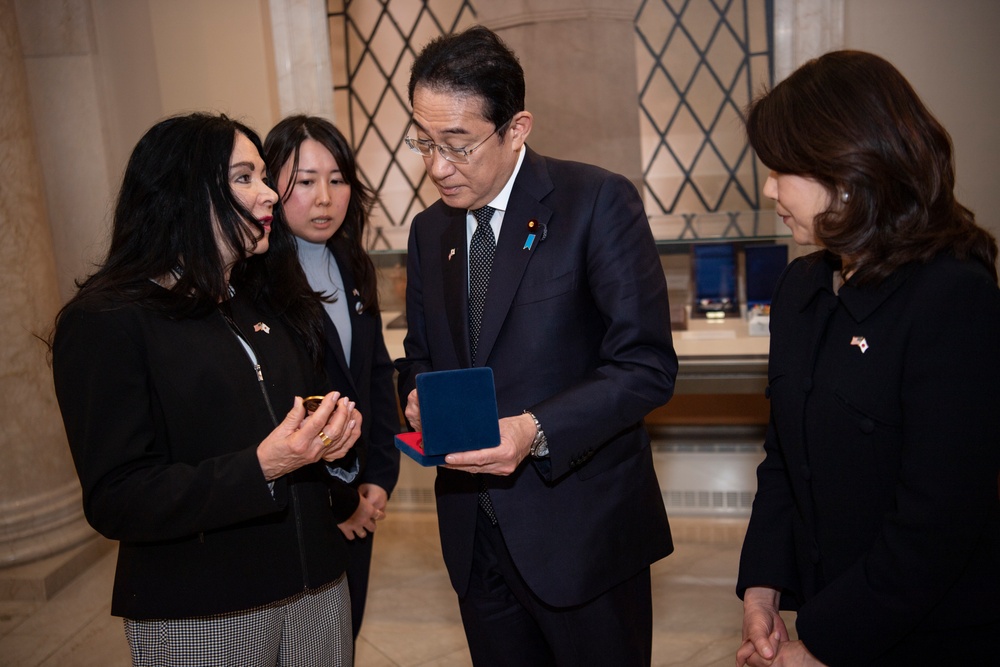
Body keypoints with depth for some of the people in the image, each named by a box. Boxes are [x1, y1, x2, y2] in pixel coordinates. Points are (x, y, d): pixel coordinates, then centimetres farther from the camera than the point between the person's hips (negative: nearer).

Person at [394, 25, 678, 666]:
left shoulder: (599, 201, -11)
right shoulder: (430, 230, 8)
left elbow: (648, 364, -14)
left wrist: (537, 431, -26)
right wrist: (419, 394, -5)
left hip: (582, 529, -5)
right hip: (474, 534, 5)